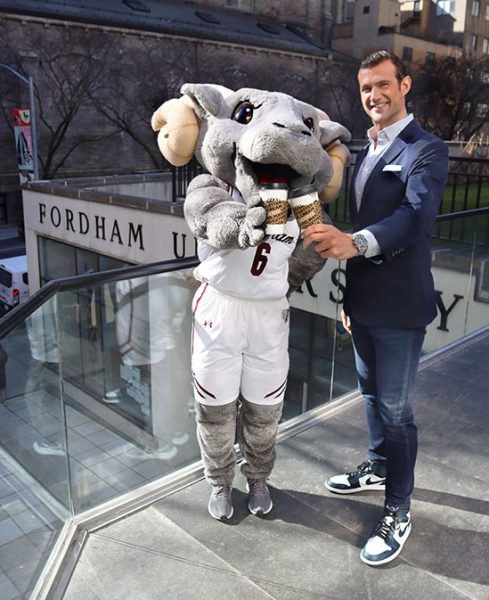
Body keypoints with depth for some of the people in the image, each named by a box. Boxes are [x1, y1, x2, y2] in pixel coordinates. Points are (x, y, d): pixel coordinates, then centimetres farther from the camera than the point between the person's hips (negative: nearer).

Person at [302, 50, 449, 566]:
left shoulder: (425, 150, -11)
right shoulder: (365, 152, 13)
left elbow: (417, 213, -30)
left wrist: (356, 242, -47)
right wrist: (349, 295, 15)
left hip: (398, 306, -8)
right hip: (361, 301, 8)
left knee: (395, 409, 2)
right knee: (372, 394, 22)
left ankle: (397, 512, 19)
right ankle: (378, 469, 43)